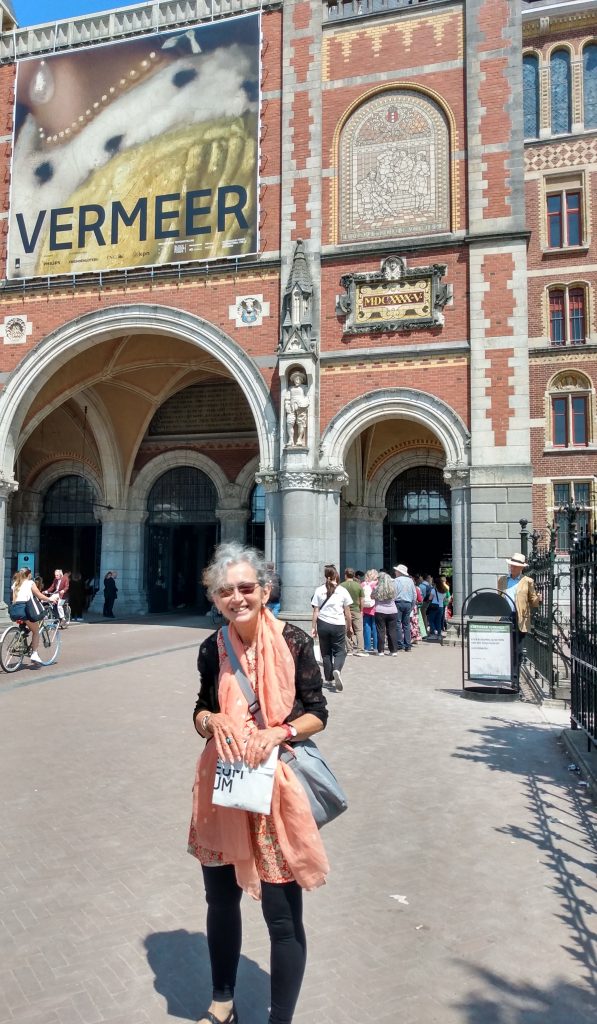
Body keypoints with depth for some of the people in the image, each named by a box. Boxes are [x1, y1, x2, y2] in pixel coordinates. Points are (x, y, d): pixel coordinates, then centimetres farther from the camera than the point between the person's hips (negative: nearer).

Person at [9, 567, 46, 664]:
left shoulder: (15, 584, 25)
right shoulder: (30, 583, 10)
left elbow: (14, 598, 18)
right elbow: (39, 596, 7)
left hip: (13, 610, 6)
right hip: (24, 608, -5)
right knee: (36, 631, 7)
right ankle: (34, 654, -4)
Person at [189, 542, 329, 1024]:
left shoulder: (294, 642, -12)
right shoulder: (213, 648, -2)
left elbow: (317, 713, -5)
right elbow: (203, 709, 10)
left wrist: (277, 732, -21)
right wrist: (211, 722, -12)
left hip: (278, 784, -4)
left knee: (283, 915, 5)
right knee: (221, 899, 21)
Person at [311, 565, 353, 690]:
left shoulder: (319, 590, 0)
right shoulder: (342, 590, -1)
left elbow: (315, 611, -1)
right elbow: (347, 611, 3)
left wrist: (313, 627, 4)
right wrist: (349, 627, 13)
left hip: (323, 624, 1)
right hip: (338, 625, -1)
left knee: (326, 652, 14)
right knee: (340, 651, 8)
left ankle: (329, 678, 18)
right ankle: (337, 670, -20)